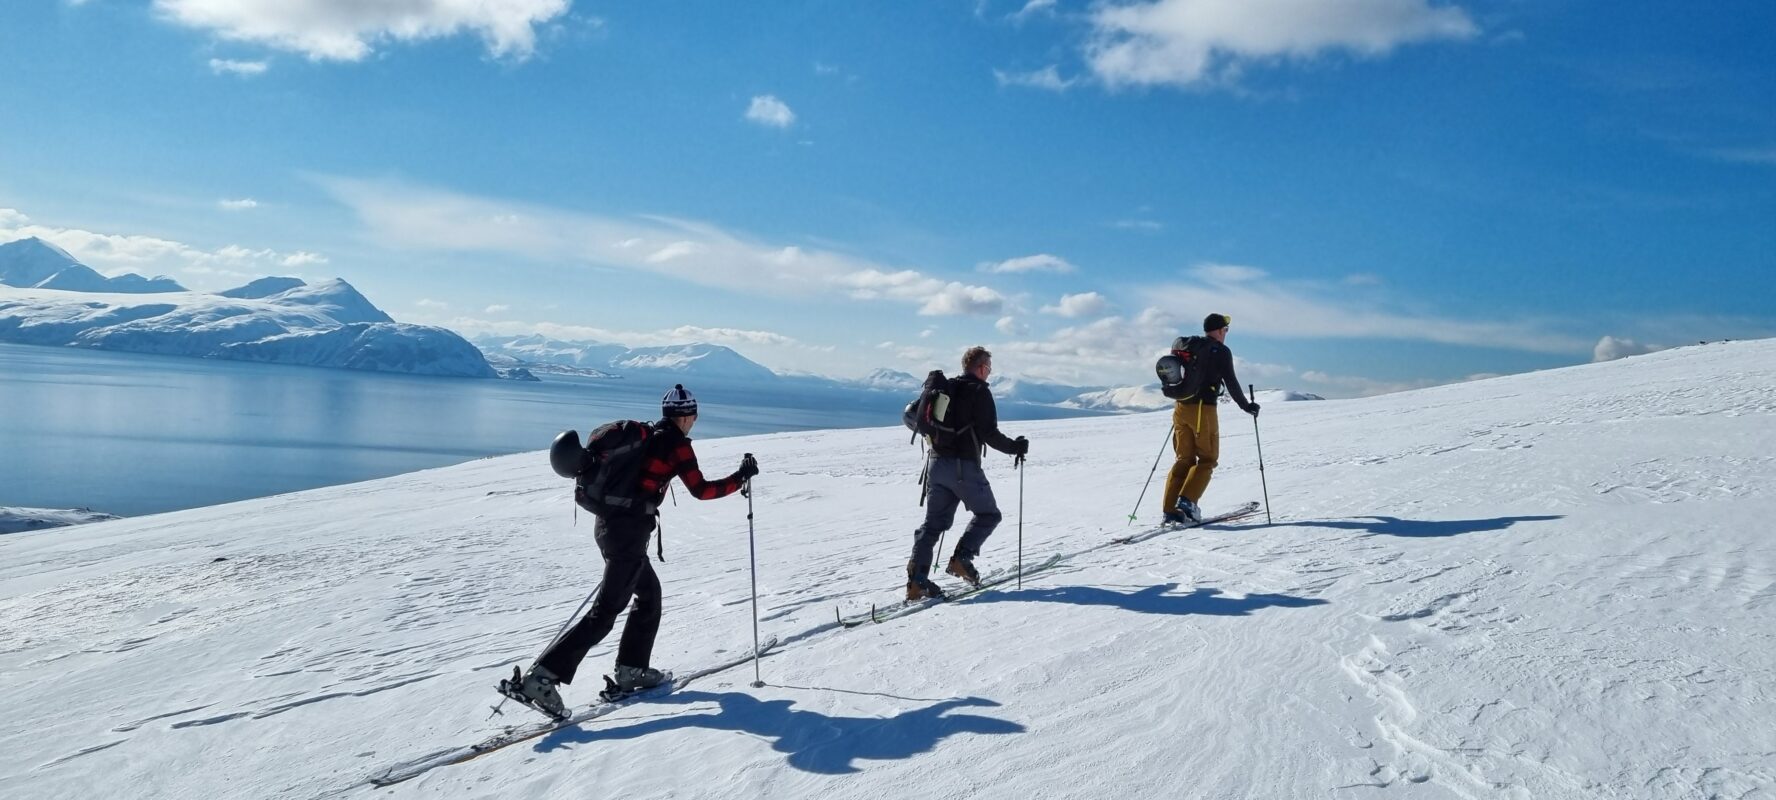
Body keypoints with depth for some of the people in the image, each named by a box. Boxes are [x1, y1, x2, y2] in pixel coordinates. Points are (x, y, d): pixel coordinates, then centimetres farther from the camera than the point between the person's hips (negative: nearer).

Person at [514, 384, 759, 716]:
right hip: (629, 531, -9)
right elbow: (701, 490, -10)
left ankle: (631, 669, 24)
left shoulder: (642, 436, 16)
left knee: (649, 592, 22)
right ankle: (544, 675, -12)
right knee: (607, 610, -6)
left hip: (607, 523, 9)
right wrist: (741, 477, 0)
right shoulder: (677, 443, -7)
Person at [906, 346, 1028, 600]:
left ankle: (916, 580, -1)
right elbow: (989, 433, -14)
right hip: (964, 466, -7)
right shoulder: (980, 392, -7)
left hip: (936, 463, 7)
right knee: (988, 514, 12)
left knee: (934, 522, 9)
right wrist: (1015, 447, 1)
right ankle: (962, 559, -2)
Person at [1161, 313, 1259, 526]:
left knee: (1184, 459, 11)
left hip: (1181, 408, 6)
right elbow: (1231, 382, -7)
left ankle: (1170, 509, 3)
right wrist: (1246, 406, 4)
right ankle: (1187, 501, -13)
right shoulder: (1220, 351, -4)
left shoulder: (1187, 347, 14)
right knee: (1207, 459, 4)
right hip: (1203, 409, -6)